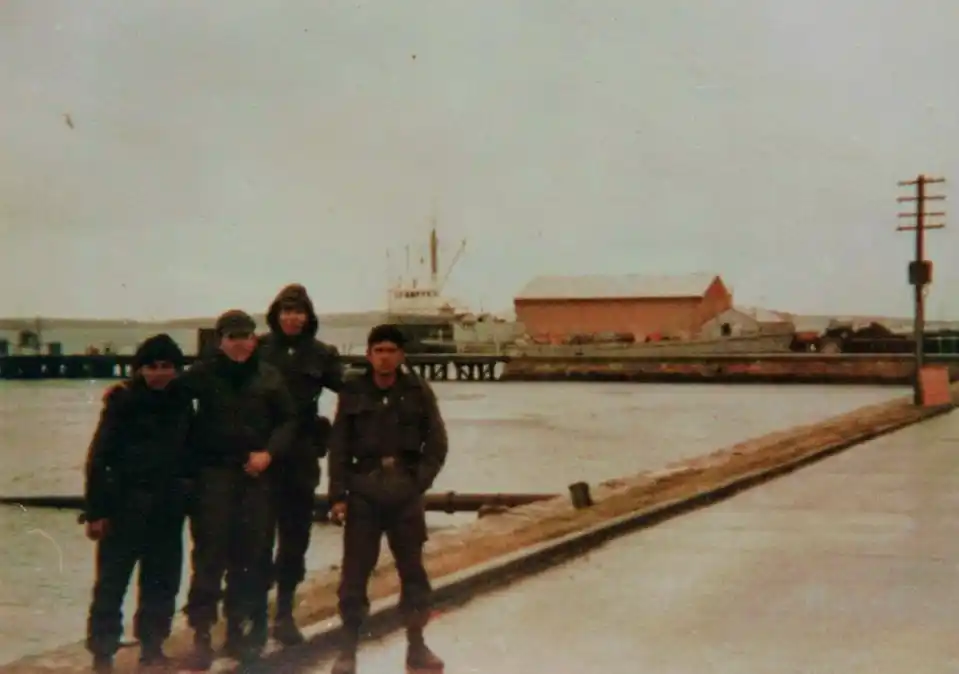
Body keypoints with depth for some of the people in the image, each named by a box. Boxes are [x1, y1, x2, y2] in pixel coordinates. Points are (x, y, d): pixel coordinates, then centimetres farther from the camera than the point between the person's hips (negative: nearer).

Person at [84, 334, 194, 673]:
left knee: (162, 581, 9)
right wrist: (95, 510, -10)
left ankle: (152, 645, 21)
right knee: (112, 580, -1)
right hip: (125, 505, -4)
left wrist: (187, 495, 9)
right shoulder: (122, 402, -6)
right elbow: (99, 457, -7)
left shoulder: (182, 404, 7)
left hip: (167, 508, 4)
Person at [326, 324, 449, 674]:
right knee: (355, 570, 1)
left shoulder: (418, 392, 2)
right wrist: (338, 495, -6)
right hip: (363, 492, 0)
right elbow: (339, 447, 1)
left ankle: (416, 645, 19)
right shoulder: (353, 393, 2)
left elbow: (436, 442, 3)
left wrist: (419, 481, -7)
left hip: (405, 493, 1)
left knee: (413, 568, 8)